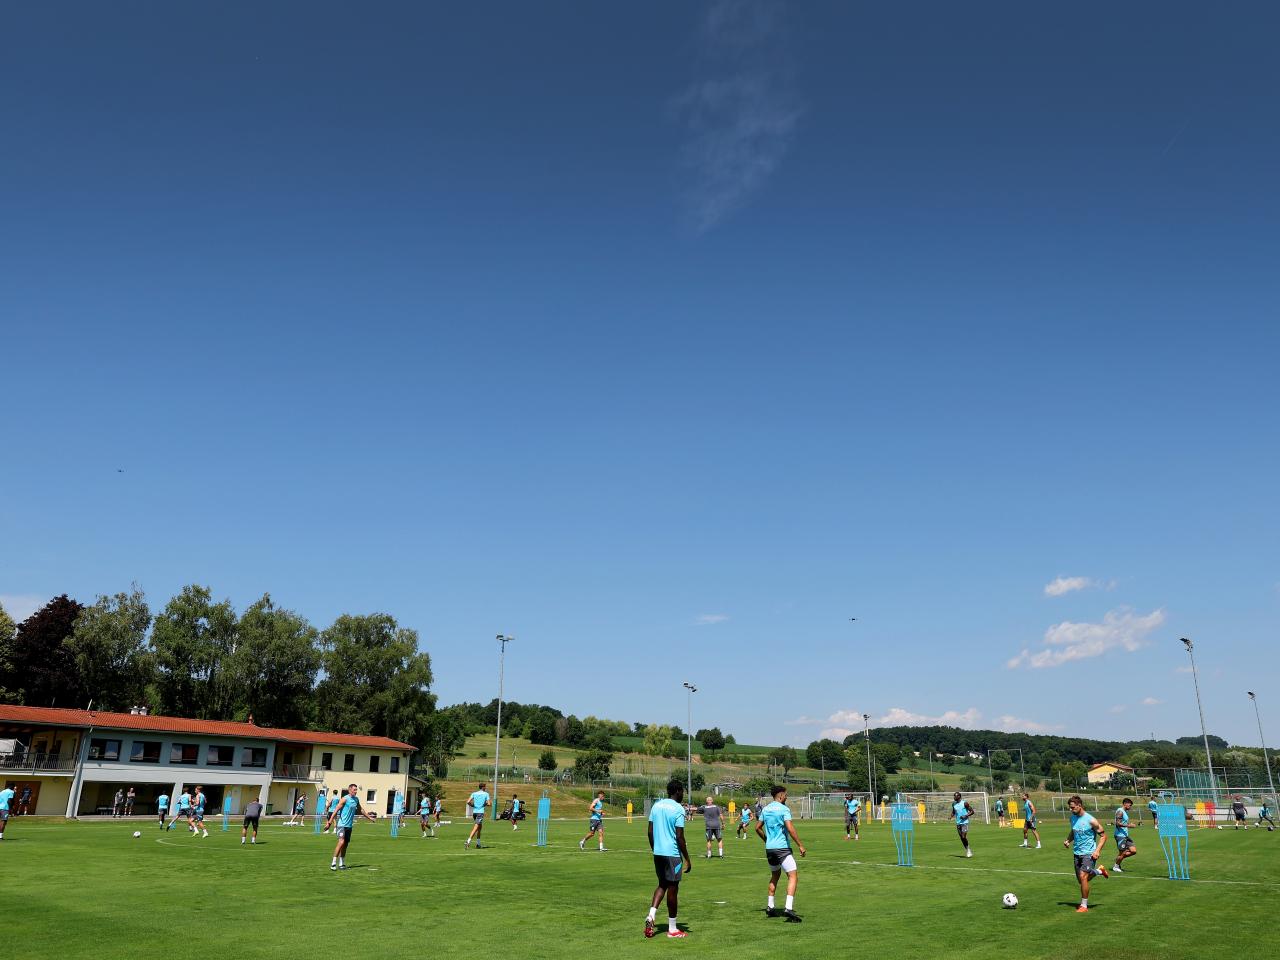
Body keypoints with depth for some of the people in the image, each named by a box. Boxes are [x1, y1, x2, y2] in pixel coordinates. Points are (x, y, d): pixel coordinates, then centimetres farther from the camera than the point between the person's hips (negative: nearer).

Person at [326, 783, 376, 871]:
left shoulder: (356, 799, 11)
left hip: (349, 825, 7)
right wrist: (329, 822, -20)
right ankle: (333, 863, -13)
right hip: (342, 824, -7)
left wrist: (369, 818, 31)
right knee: (341, 842, -18)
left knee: (346, 845, 8)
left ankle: (341, 863, 17)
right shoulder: (344, 799, -10)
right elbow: (336, 811, -14)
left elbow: (360, 810, 25)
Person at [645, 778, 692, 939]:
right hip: (672, 853, -6)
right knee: (673, 889, 4)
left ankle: (651, 915, 0)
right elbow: (679, 837, -14)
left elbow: (650, 831, 10)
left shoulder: (656, 805, 8)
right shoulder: (678, 809, -12)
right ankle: (672, 929, 12)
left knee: (662, 884, 20)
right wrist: (687, 859, -7)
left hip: (657, 852, 6)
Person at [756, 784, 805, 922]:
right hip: (782, 847, -8)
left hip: (769, 848, 8)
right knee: (793, 876, -7)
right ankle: (789, 908, -20)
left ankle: (770, 907, 23)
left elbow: (758, 828, 16)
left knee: (775, 875, 23)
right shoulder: (784, 809, -10)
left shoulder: (765, 809, 11)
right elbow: (790, 828, -19)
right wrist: (800, 845, -15)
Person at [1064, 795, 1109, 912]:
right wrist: (1068, 840, 1)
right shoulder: (1073, 818, 3)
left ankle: (1084, 906, -5)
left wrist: (1097, 850, -18)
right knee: (1081, 880, 13)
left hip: (1089, 853, -7)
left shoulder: (1091, 820, -15)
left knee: (1083, 877, -19)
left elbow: (1103, 835, -8)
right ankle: (1099, 871, 41)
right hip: (1077, 853, 7)